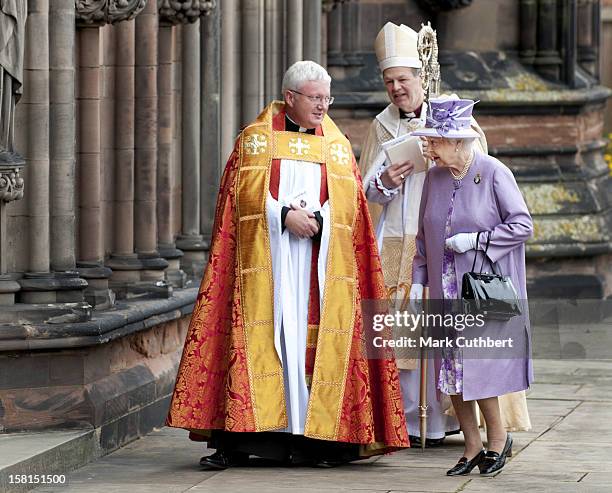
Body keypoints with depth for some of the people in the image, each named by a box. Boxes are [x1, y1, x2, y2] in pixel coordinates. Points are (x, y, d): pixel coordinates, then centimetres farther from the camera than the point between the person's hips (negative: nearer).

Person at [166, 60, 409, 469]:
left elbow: (348, 204, 5)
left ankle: (315, 439, -1)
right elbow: (245, 194, -3)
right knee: (263, 338, -8)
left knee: (316, 341, -3)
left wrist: (316, 219, -13)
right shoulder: (257, 138, 7)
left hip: (321, 262, 2)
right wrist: (284, 216, -16)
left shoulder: (338, 145, 14)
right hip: (267, 259, -2)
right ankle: (236, 442, -9)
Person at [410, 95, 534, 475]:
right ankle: (473, 447, 14)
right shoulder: (435, 177, 6)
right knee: (451, 369, 4)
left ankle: (498, 436, 11)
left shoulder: (494, 174, -10)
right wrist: (418, 281, 9)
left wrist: (476, 239, -17)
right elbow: (424, 233, 14)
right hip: (446, 289, 6)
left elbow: (523, 225, -10)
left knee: (475, 366, -10)